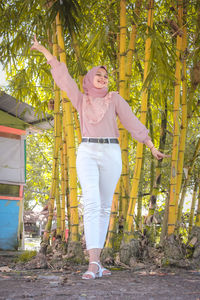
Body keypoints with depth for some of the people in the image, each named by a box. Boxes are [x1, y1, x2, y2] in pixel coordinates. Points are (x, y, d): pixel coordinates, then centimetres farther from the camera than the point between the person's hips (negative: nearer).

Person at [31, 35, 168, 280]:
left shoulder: (114, 98, 11)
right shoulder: (81, 100, 14)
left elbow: (132, 122, 7)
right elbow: (63, 77, 13)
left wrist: (152, 147, 1)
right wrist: (43, 50, 13)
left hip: (111, 154, 1)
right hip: (87, 153, -1)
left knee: (104, 207, 3)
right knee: (91, 204, -18)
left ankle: (95, 260, 12)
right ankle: (93, 264, -26)